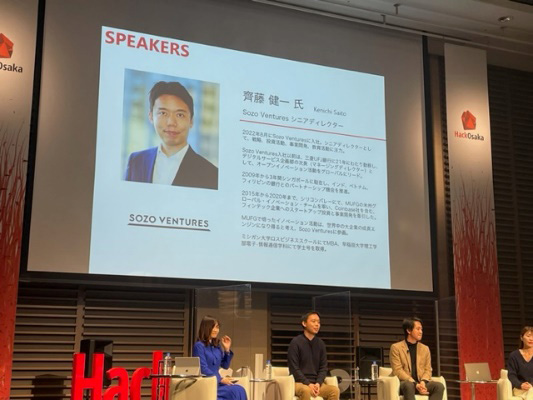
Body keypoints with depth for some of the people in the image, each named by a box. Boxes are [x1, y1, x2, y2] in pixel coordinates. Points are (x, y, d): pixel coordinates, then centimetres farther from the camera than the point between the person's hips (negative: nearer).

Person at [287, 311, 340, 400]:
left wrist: (318, 383, -8)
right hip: (299, 383, -4)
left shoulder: (320, 344, 12)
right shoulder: (296, 342, -3)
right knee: (306, 390, -37)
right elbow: (294, 368, -7)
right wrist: (308, 384, -17)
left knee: (335, 390, -23)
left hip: (316, 383, 5)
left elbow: (323, 367, 11)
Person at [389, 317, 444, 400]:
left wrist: (423, 382, -12)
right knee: (408, 385, -39)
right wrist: (415, 384, -19)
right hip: (404, 383, -4)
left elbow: (427, 369, 12)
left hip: (421, 383, 4)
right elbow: (397, 370, -7)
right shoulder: (396, 347, 3)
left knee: (439, 386, -25)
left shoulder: (425, 349, 18)